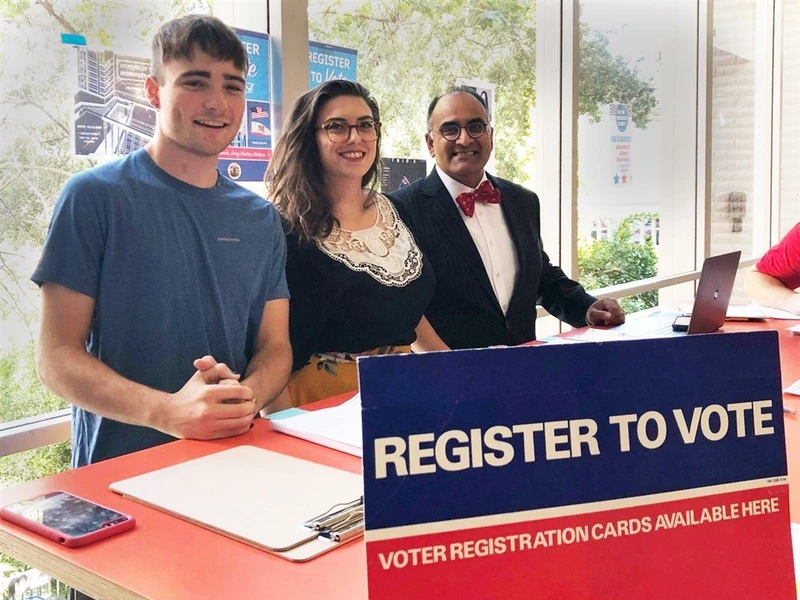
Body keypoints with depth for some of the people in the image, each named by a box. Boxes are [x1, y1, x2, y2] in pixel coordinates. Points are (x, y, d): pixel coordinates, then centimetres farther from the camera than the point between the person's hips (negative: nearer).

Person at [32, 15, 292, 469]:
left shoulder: (261, 220, 9)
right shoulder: (95, 196, -3)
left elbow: (275, 346, 10)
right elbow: (57, 356, -6)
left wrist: (246, 398, -13)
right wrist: (167, 411, -22)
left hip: (232, 459, 4)